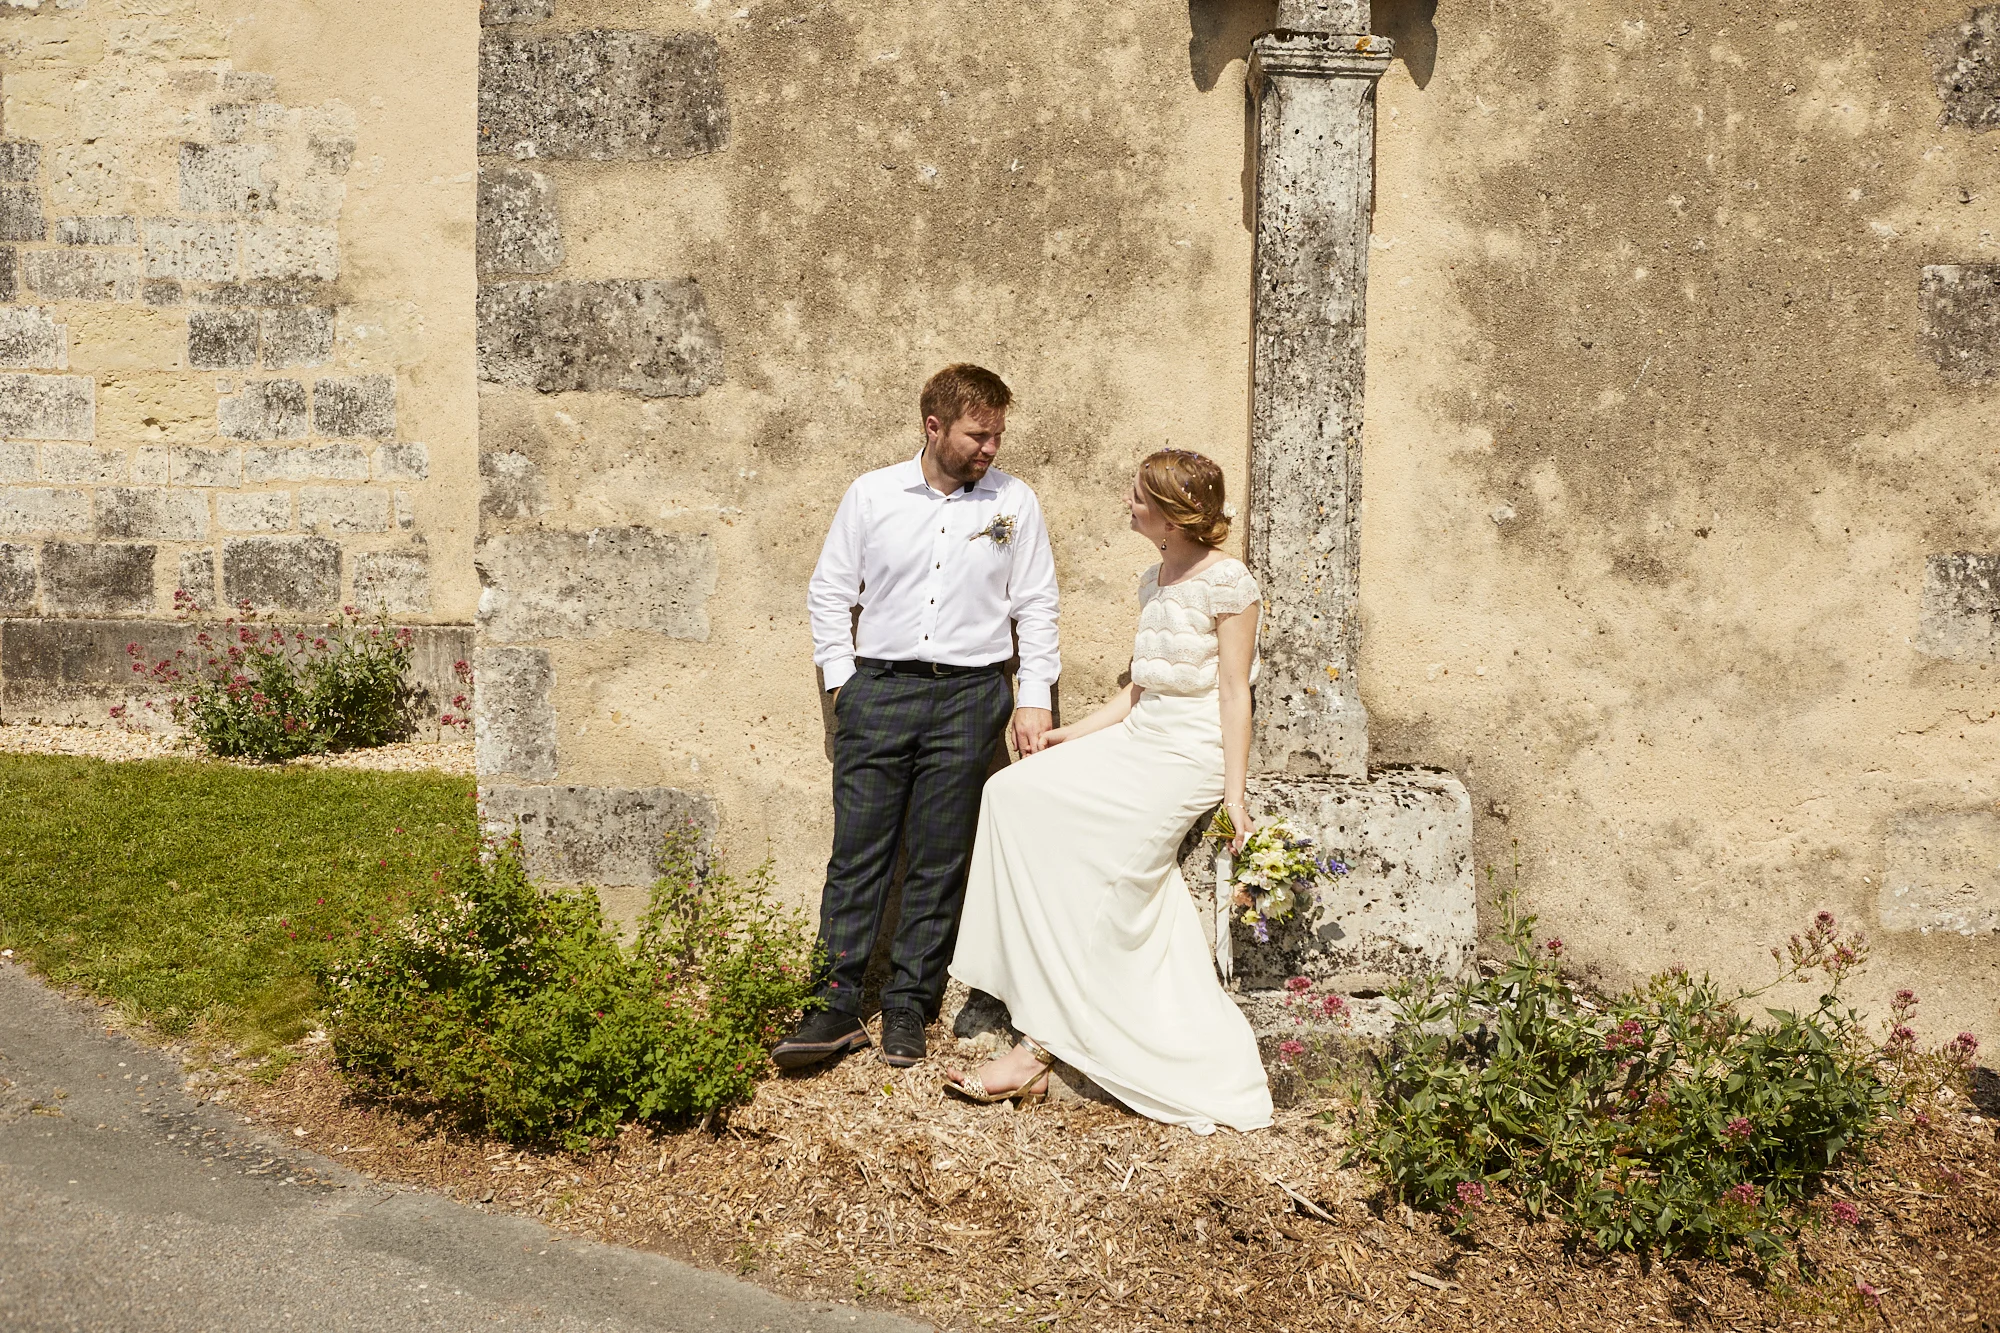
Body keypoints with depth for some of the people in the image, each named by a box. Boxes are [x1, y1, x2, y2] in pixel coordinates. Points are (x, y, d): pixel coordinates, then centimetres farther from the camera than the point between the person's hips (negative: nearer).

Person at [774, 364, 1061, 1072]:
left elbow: (1036, 606, 8)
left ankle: (908, 1008, 13)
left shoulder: (1014, 502, 6)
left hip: (969, 695, 0)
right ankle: (839, 1005, 5)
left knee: (939, 861, 3)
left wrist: (1033, 701, 2)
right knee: (857, 850, -2)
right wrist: (842, 679, 3)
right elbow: (828, 591, 10)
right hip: (879, 689, 0)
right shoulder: (871, 495, 5)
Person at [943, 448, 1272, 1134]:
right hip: (1138, 742, 8)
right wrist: (1078, 732, 9)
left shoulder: (1226, 581, -9)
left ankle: (1040, 1048, -6)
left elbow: (1234, 692, -11)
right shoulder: (1155, 581, 16)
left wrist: (1234, 791, -15)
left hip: (1188, 757, -8)